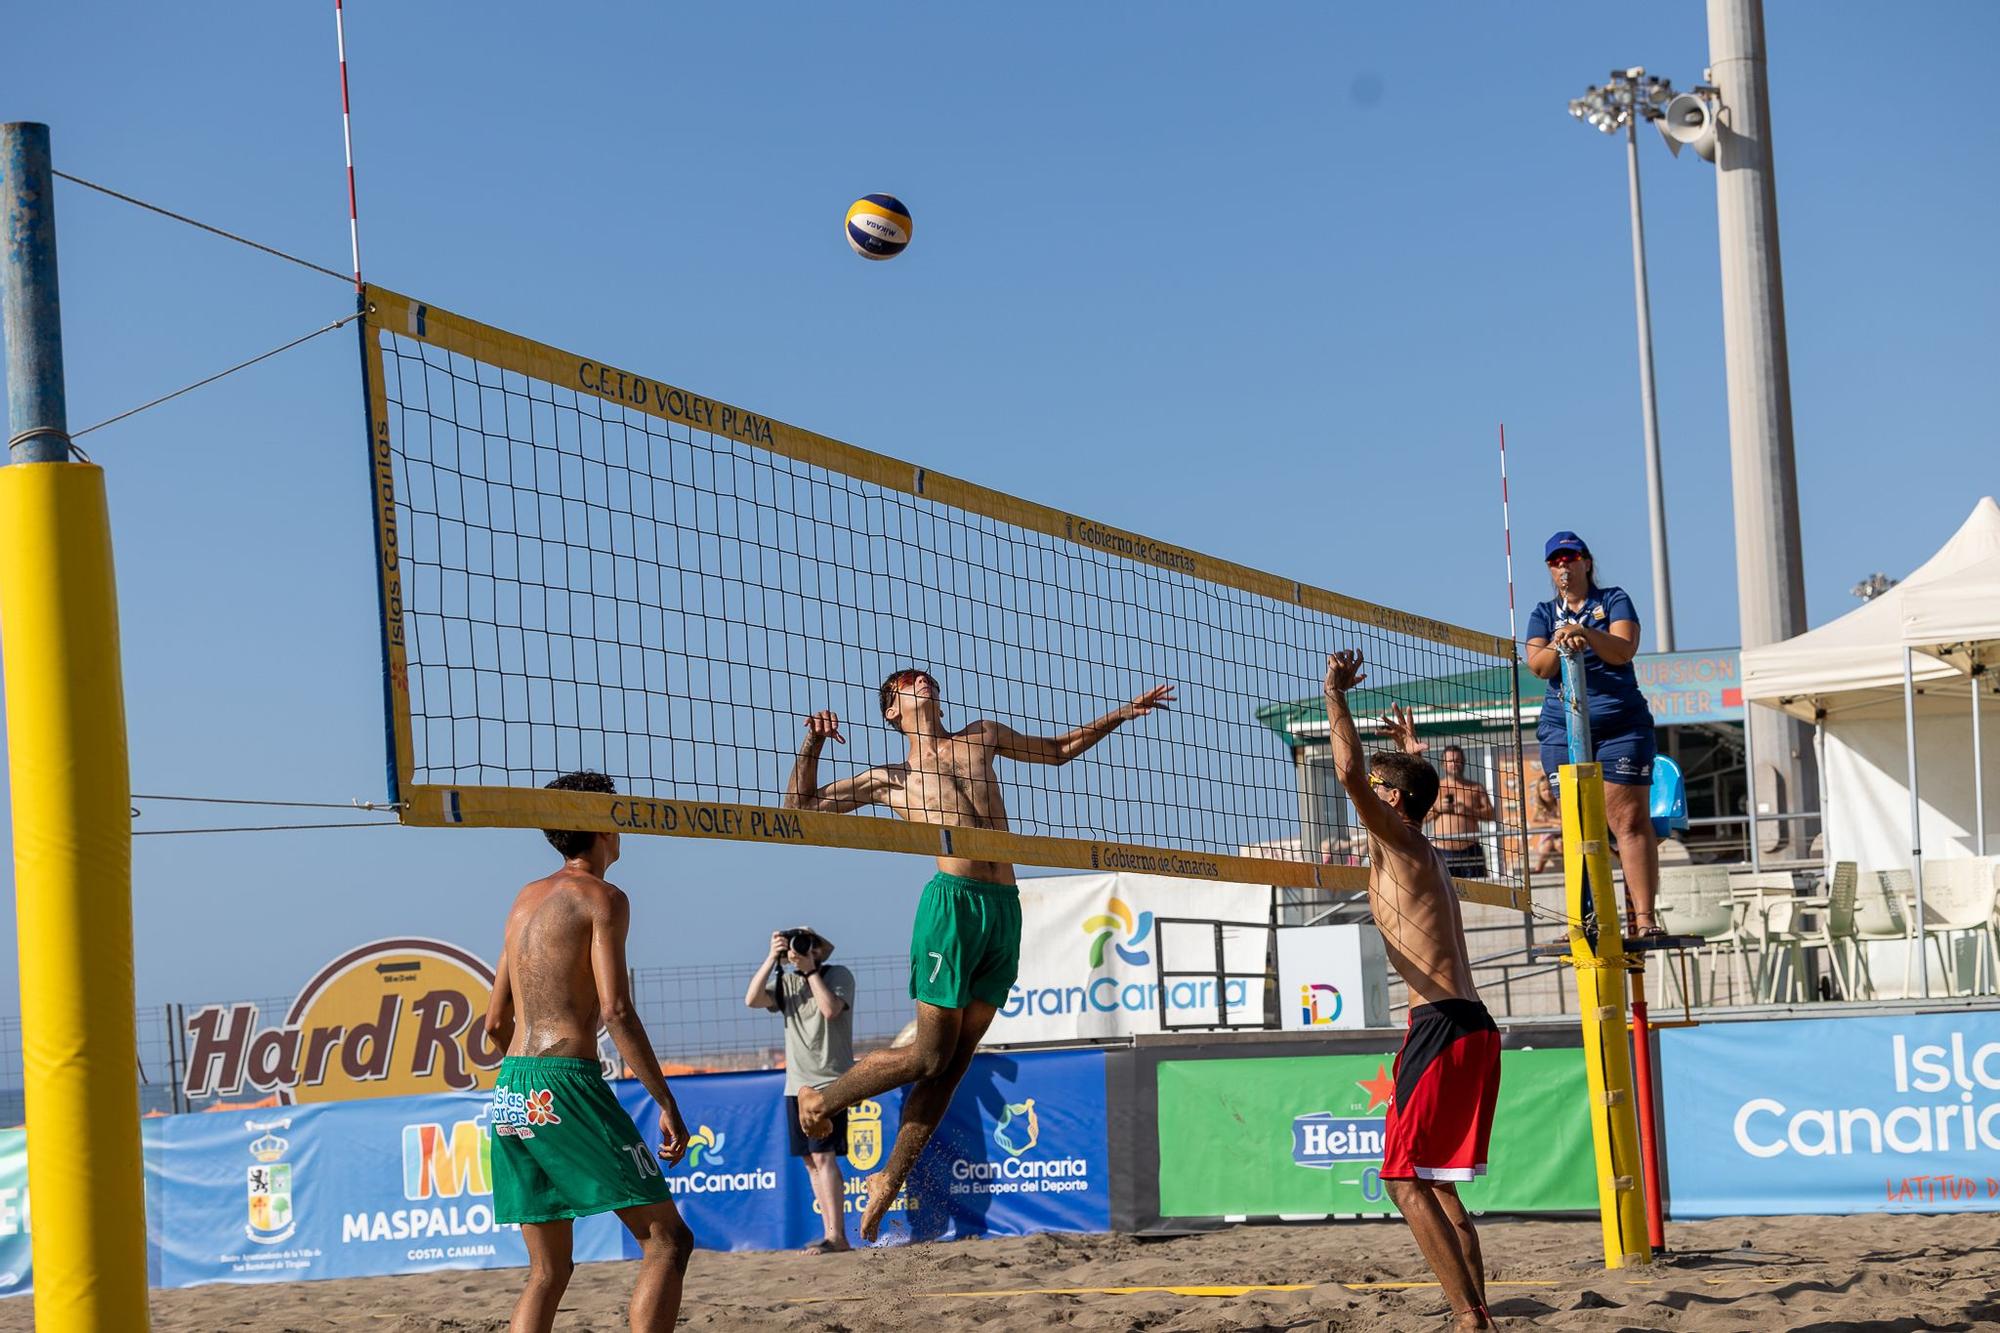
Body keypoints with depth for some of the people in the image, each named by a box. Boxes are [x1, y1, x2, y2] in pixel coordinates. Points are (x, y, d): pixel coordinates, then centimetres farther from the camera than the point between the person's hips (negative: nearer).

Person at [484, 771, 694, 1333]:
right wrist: (667, 1104, -12)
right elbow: (617, 1011, -14)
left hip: (510, 1093, 8)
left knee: (548, 1271, 13)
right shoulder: (602, 897, -3)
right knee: (667, 1241, -3)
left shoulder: (525, 899, 19)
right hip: (566, 1081, -8)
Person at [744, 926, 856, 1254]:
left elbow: (830, 1009, -20)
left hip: (829, 1081, -6)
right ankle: (831, 1234, 10)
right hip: (797, 1083, 6)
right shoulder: (785, 982, 12)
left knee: (823, 1156, -15)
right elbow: (752, 999, -4)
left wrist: (811, 969, -13)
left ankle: (837, 1235, -18)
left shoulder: (839, 975, -2)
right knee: (811, 1160, 6)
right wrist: (771, 958, -9)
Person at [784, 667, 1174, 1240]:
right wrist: (812, 745, 1)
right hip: (953, 903, -4)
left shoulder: (982, 737, 24)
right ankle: (819, 1100, 15)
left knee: (956, 1061, 3)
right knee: (928, 1057, -6)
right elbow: (802, 804, 17)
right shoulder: (890, 780, 14)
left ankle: (891, 1177, 10)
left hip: (1005, 912, 4)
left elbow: (1059, 749, 37)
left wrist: (1122, 713, 31)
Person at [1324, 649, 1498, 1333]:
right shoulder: (1427, 854, 21)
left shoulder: (1397, 842, -4)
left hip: (1442, 1026, -10)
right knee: (1435, 1186, 14)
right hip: (1471, 1024, 10)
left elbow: (1350, 772, -19)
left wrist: (1335, 694, -9)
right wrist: (1412, 752, 54)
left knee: (1407, 1182, -10)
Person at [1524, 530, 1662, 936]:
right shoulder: (1544, 614, 14)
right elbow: (1537, 665, -2)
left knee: (1630, 821, -9)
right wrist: (1558, 647, -23)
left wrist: (1588, 634, -28)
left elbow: (1624, 650, -10)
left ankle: (1643, 917, -11)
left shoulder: (1614, 601, 7)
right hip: (1563, 731, 2)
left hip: (1622, 727, -2)